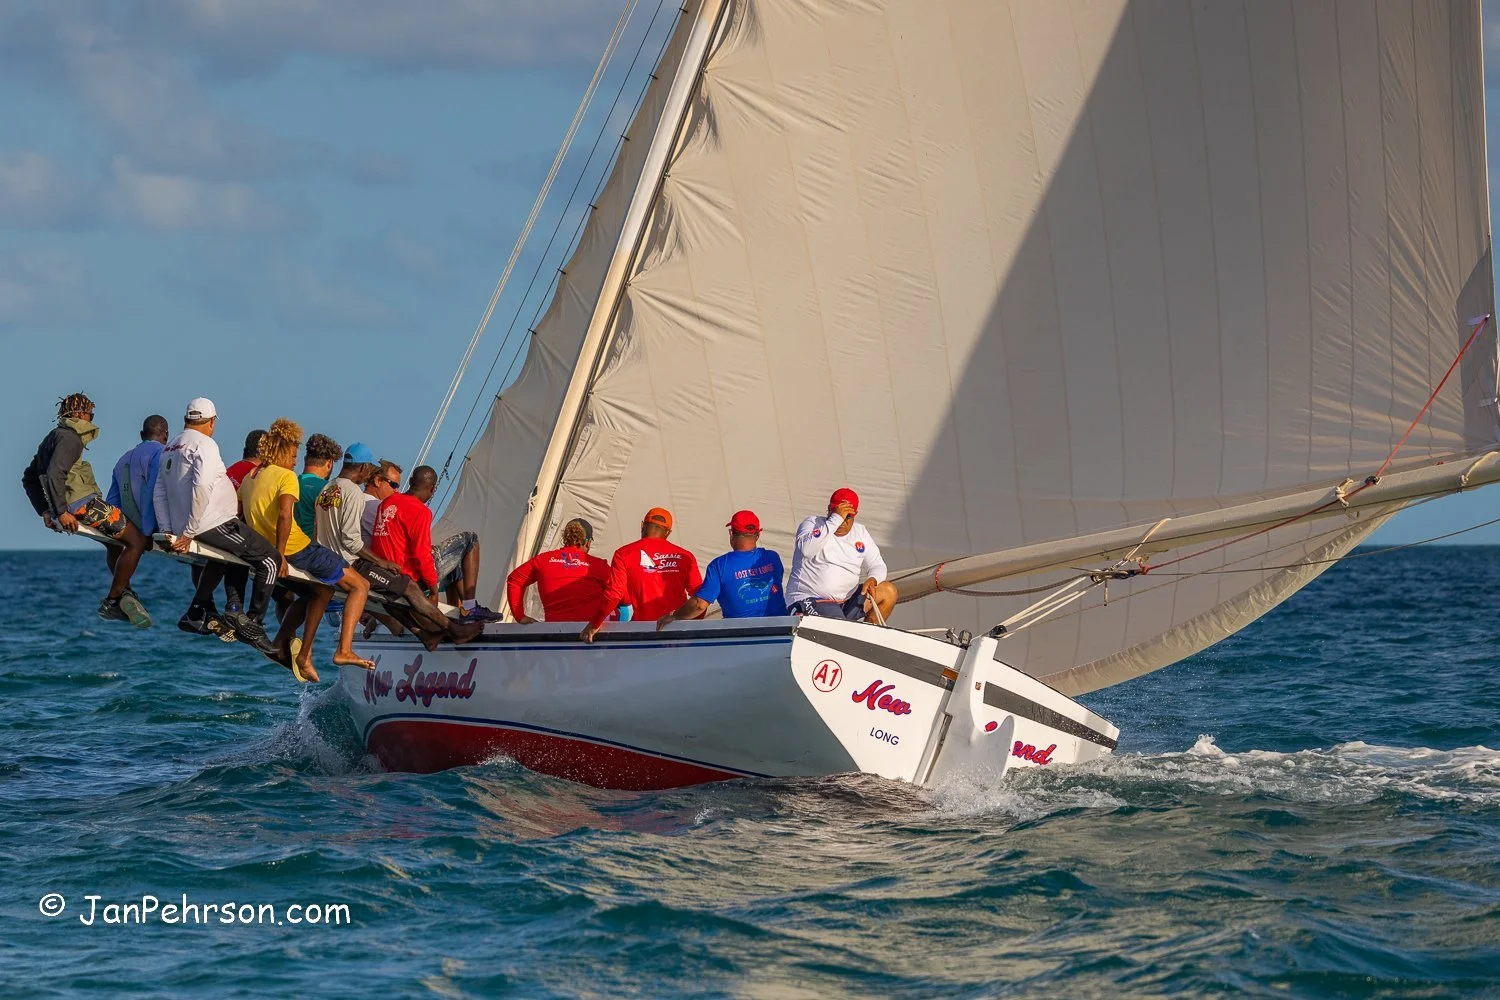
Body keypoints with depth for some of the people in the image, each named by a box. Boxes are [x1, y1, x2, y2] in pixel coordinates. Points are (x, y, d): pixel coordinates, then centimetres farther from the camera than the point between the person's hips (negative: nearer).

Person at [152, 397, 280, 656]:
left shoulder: (169, 448, 17)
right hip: (215, 525, -9)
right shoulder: (205, 445, -10)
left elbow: (158, 493, 16)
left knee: (236, 559, 31)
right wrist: (189, 533, -21)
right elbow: (201, 488, -24)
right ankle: (252, 623, -10)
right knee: (270, 560, -4)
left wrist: (168, 531, 10)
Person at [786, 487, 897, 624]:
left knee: (889, 591, -2)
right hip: (809, 600, -7)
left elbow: (878, 566, 13)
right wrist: (835, 519, -24)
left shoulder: (860, 532, 14)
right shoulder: (812, 524, -2)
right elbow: (807, 550, -25)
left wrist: (872, 580, -12)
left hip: (846, 601, 7)